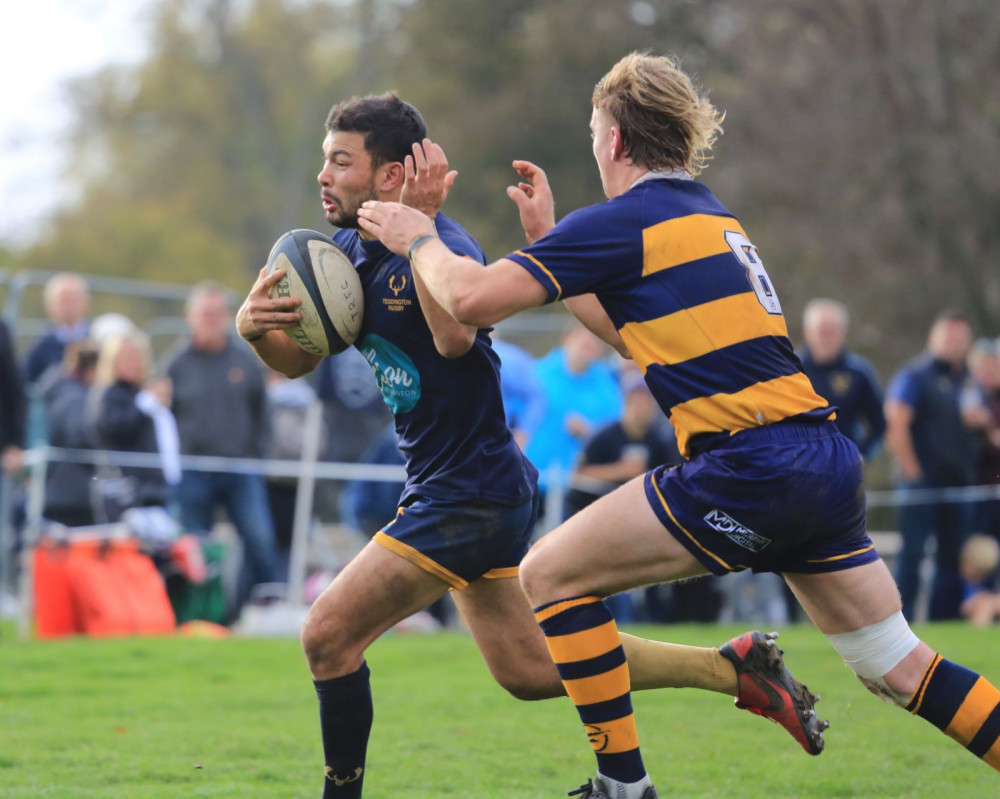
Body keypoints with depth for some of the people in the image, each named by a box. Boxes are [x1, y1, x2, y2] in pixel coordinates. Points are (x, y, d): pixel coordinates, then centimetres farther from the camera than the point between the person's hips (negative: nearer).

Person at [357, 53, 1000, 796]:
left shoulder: (623, 220, -5)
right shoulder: (709, 216, 21)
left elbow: (473, 297, -9)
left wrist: (420, 239, 10)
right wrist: (547, 236, 32)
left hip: (752, 470, -9)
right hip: (826, 465, 9)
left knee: (551, 574, 4)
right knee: (900, 670, 15)